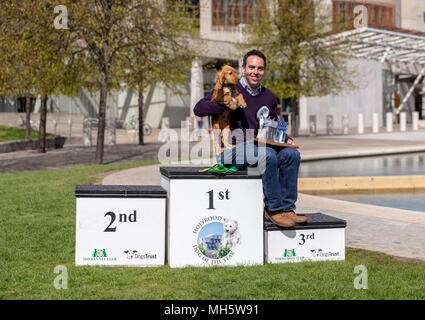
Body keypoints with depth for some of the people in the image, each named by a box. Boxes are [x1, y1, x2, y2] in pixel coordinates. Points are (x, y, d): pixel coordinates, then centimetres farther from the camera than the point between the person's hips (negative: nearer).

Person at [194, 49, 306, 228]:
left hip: (256, 146, 6)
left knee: (291, 154, -16)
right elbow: (198, 109, -10)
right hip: (229, 149, -6)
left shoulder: (269, 97, 17)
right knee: (268, 155, -32)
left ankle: (287, 208, -12)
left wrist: (285, 139, 4)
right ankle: (273, 209, -20)